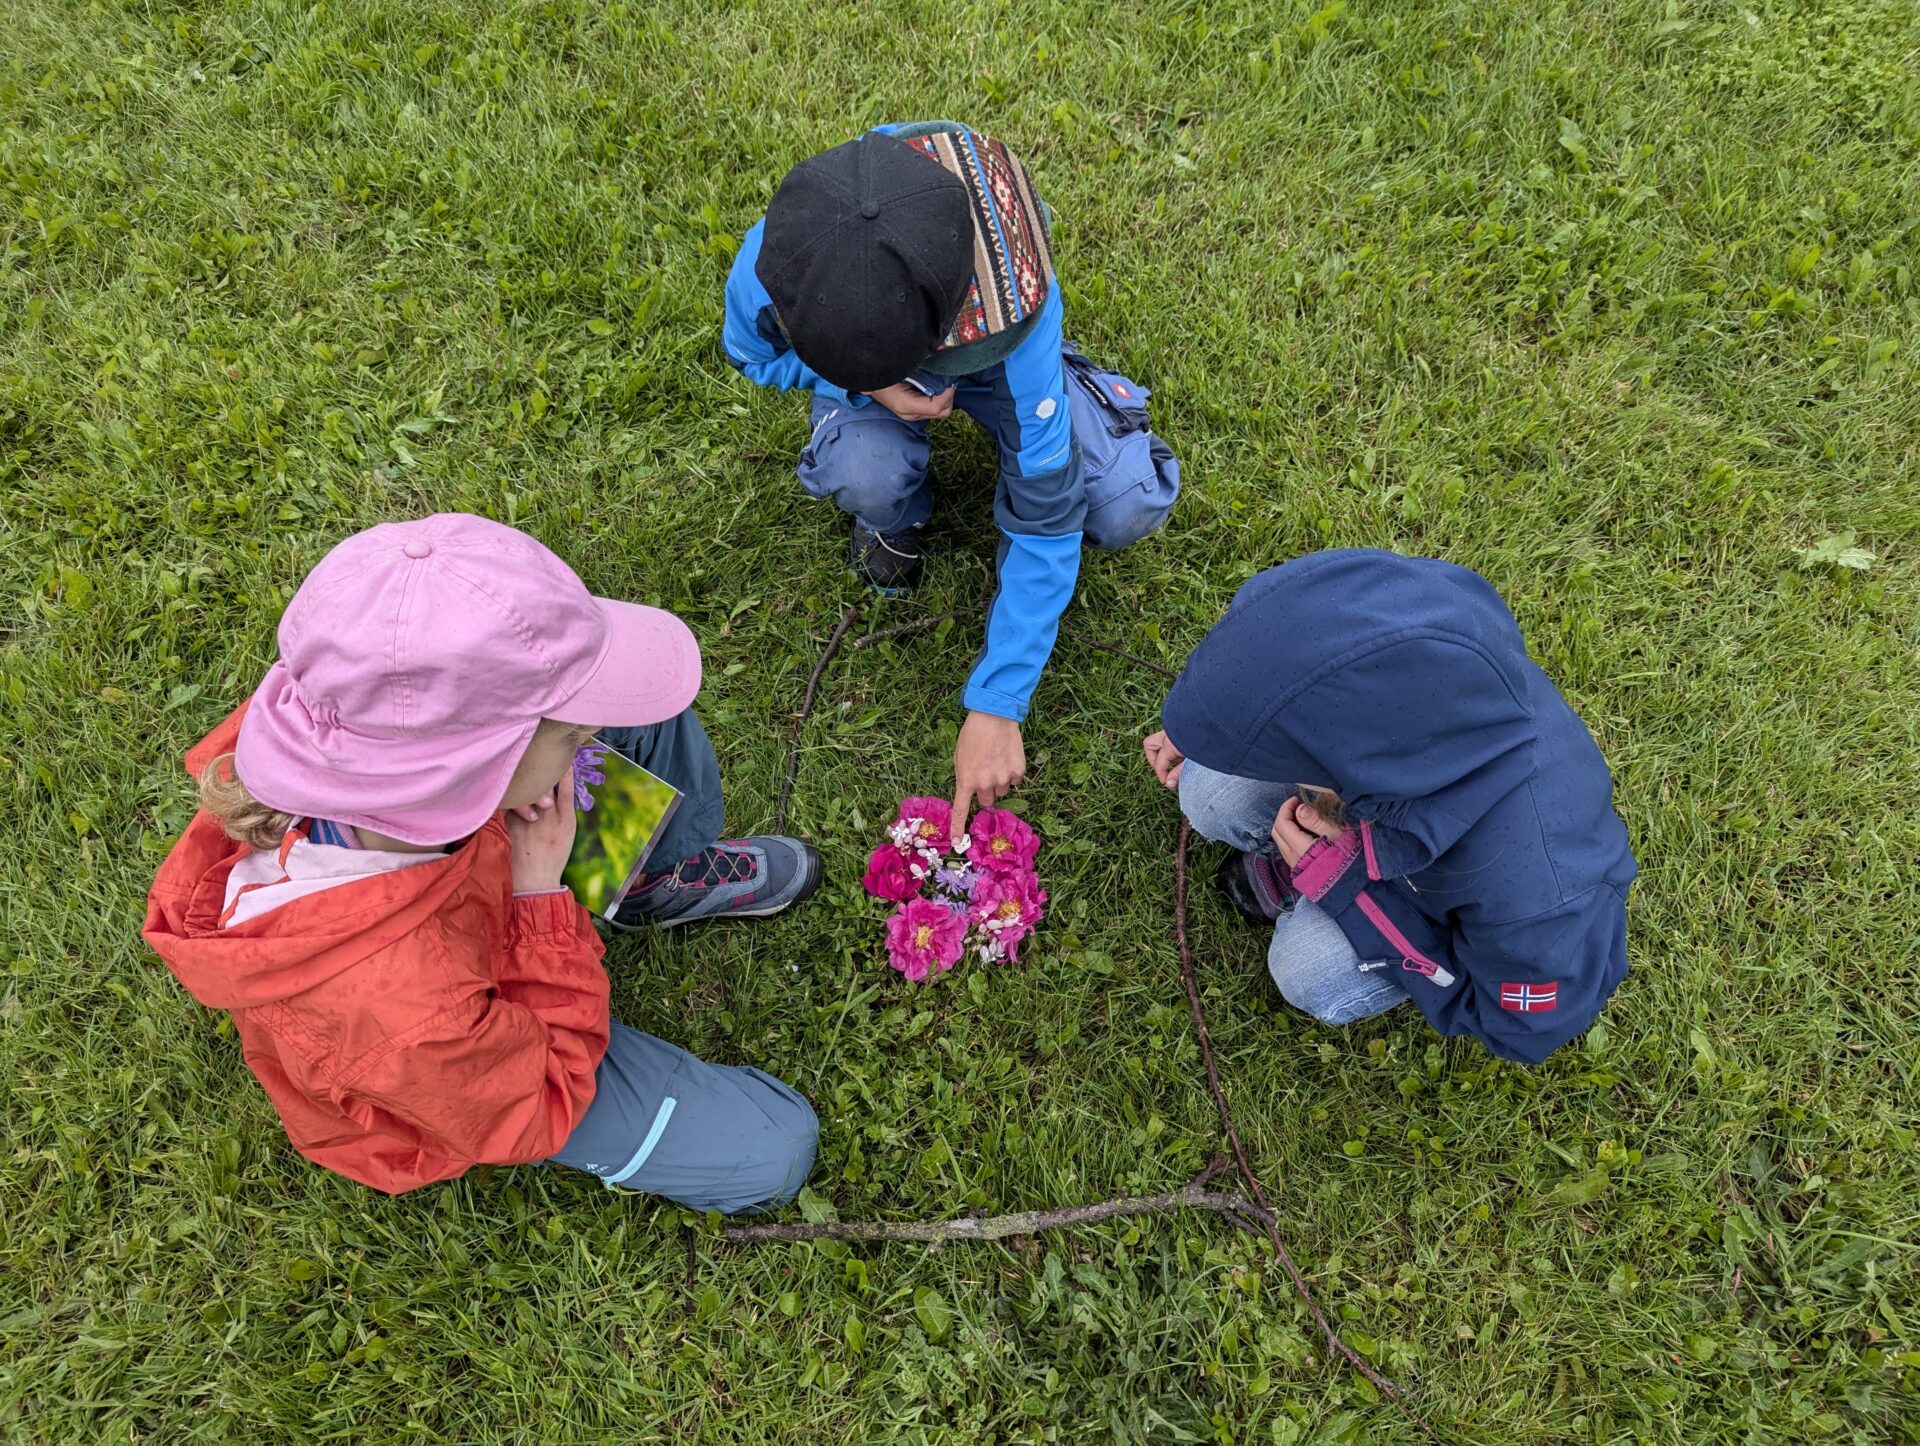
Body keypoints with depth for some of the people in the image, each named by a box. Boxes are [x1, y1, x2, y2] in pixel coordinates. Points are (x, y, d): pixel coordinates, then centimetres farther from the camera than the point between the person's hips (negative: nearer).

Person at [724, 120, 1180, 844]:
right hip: (857, 366, 1)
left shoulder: (1015, 308, -42)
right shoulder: (769, 265, -37)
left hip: (988, 368, -1)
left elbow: (1048, 523, -35)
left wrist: (995, 707, -34)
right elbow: (751, 351, -10)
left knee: (1127, 509, -22)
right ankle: (897, 513, 4)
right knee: (865, 477, -36)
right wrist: (869, 387, -32)